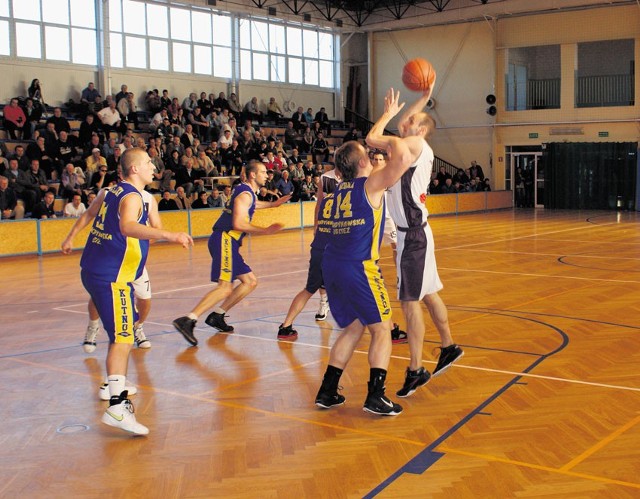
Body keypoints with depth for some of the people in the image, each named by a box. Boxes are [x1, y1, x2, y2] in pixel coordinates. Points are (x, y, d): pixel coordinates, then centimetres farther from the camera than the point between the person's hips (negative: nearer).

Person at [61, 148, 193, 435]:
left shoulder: (110, 191, 14)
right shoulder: (132, 197, -14)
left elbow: (88, 215, 31)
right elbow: (127, 226, -35)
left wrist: (71, 237, 49)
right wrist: (170, 235, -45)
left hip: (94, 270, 10)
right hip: (111, 277, -10)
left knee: (121, 334, 24)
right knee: (122, 339, -16)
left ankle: (115, 384, 36)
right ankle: (117, 407, -24)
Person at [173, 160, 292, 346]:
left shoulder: (248, 192, 21)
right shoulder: (245, 194, -10)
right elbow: (238, 224, -21)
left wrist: (273, 204, 54)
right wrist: (266, 230, -15)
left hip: (229, 242, 10)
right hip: (224, 240, -10)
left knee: (251, 282, 13)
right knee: (225, 288, -21)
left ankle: (217, 316, 14)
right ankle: (187, 320, -28)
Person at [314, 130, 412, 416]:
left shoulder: (341, 188, 17)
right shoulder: (371, 185, -4)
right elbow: (402, 158, -17)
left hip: (331, 265, 8)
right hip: (359, 267, -8)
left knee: (354, 327, 19)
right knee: (381, 329, 3)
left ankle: (327, 392, 19)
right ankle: (376, 396, -3)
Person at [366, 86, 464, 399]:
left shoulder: (414, 144, -12)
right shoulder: (418, 146, 13)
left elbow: (372, 139, -15)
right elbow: (403, 125, 32)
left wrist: (390, 112, 0)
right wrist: (423, 99, 32)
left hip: (413, 235, -10)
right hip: (414, 232, 10)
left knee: (410, 301, -7)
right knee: (428, 294, 20)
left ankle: (416, 370, -1)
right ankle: (448, 347, 34)